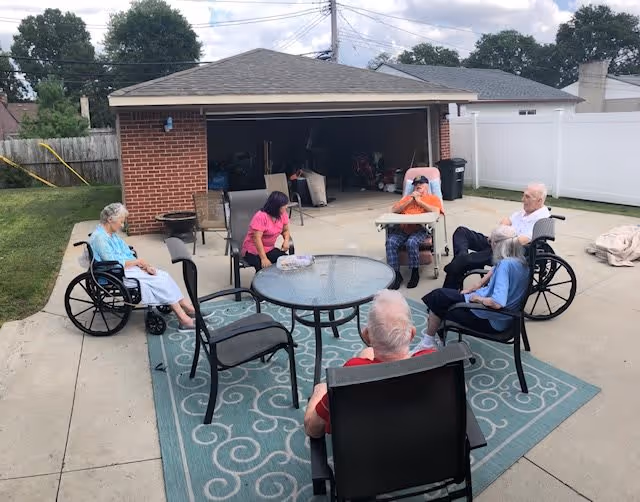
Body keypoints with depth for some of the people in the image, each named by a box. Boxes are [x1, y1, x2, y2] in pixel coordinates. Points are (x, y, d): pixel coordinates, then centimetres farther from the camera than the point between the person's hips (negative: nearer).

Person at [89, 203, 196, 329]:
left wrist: (144, 265, -3)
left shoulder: (112, 234, 12)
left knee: (164, 276, -7)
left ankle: (188, 308, -9)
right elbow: (113, 264, -22)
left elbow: (127, 254, 13)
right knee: (160, 281, -17)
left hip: (128, 268, 9)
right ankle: (184, 319, -14)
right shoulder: (99, 237, -17)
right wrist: (138, 261, -11)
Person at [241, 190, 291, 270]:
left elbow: (285, 230, 12)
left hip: (270, 249, 6)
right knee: (264, 267, -33)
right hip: (253, 250, -6)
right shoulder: (261, 217, -23)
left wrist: (286, 240, -11)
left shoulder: (283, 214, -3)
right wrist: (264, 258, -34)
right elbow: (257, 238, -27)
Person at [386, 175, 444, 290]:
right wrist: (410, 201, 6)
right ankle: (396, 274, -21)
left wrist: (419, 201, 2)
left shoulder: (433, 198, 21)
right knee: (390, 242, -27)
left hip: (420, 229, -3)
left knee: (412, 242, -35)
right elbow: (394, 209, 16)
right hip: (402, 228, 4)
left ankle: (415, 273, -17)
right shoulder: (407, 197, 31)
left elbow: (436, 211, -2)